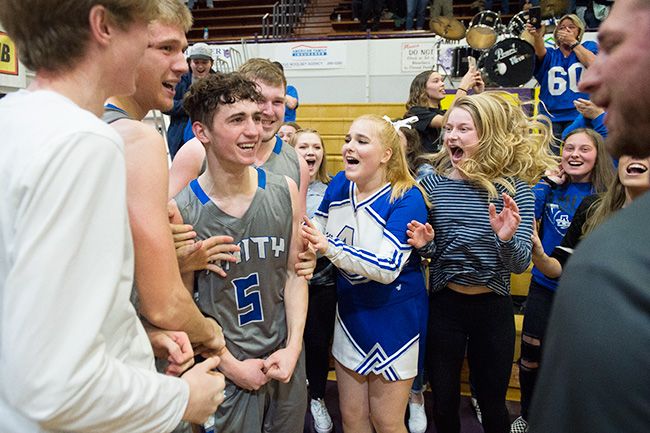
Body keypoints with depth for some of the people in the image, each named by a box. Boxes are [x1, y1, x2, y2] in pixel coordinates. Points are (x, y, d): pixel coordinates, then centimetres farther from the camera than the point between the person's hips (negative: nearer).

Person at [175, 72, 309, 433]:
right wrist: (232, 366, -9)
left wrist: (293, 348, -4)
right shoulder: (181, 209, -17)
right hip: (225, 371, -3)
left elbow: (294, 272, 1)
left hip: (285, 361, 4)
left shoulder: (284, 191, -5)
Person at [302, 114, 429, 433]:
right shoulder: (339, 184, -4)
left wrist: (330, 248, -34)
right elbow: (317, 232, 12)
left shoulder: (406, 199, -21)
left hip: (394, 314, -5)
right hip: (350, 310, 5)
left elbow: (387, 268, -30)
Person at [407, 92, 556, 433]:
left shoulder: (514, 188, -9)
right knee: (444, 402, 14)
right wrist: (424, 245, -15)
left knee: (492, 402, 15)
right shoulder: (432, 183, -4)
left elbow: (519, 265, -11)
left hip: (493, 307, -1)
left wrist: (506, 238, -31)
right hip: (444, 304, 1)